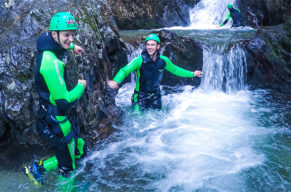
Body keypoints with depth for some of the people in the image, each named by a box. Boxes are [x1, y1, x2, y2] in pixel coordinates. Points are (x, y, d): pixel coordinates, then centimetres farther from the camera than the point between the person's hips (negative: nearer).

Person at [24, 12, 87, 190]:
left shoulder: (50, 48, -3)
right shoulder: (51, 62, -31)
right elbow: (64, 101, -30)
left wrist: (72, 46, 27)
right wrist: (81, 86, -13)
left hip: (64, 115, 9)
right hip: (57, 120, -9)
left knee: (80, 150, 20)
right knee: (67, 166, 9)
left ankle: (38, 168, 32)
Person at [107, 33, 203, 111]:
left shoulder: (163, 60, -9)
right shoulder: (140, 60, -22)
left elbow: (175, 69, 9)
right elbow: (124, 70, -28)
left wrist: (192, 74, 16)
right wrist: (116, 81, -49)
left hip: (155, 95, 4)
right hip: (141, 95, -3)